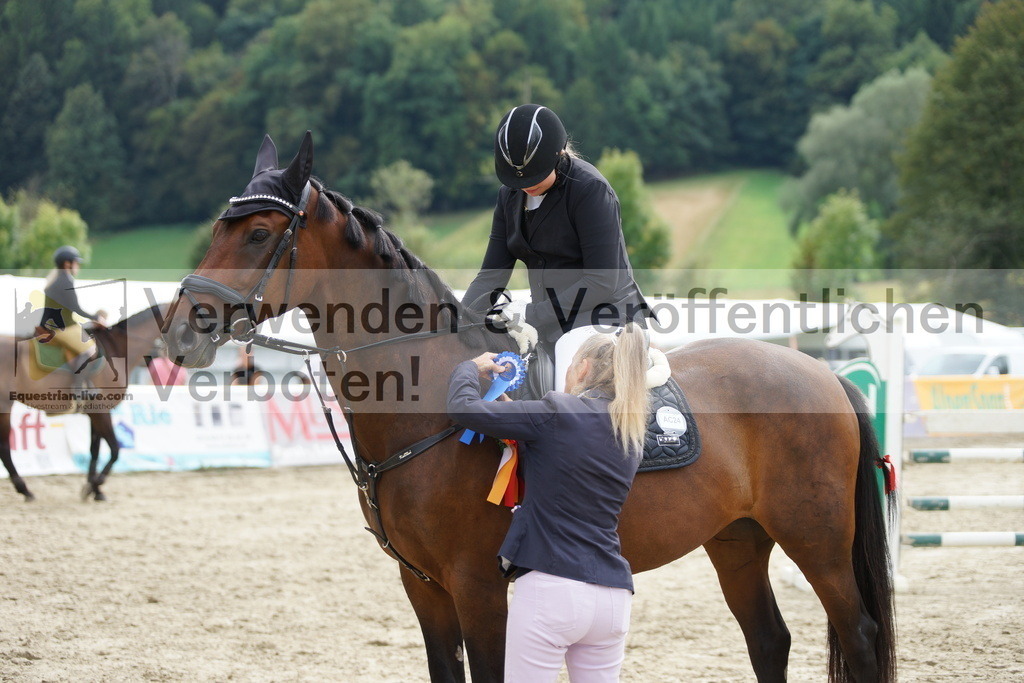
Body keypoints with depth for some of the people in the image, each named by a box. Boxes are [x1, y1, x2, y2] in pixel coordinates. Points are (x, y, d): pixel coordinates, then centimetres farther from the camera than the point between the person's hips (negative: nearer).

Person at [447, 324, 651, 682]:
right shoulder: (630, 435, 13)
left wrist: (471, 368, 14)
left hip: (551, 589, -6)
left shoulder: (557, 414, -8)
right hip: (613, 597, 6)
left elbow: (464, 408, -7)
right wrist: (513, 412, 23)